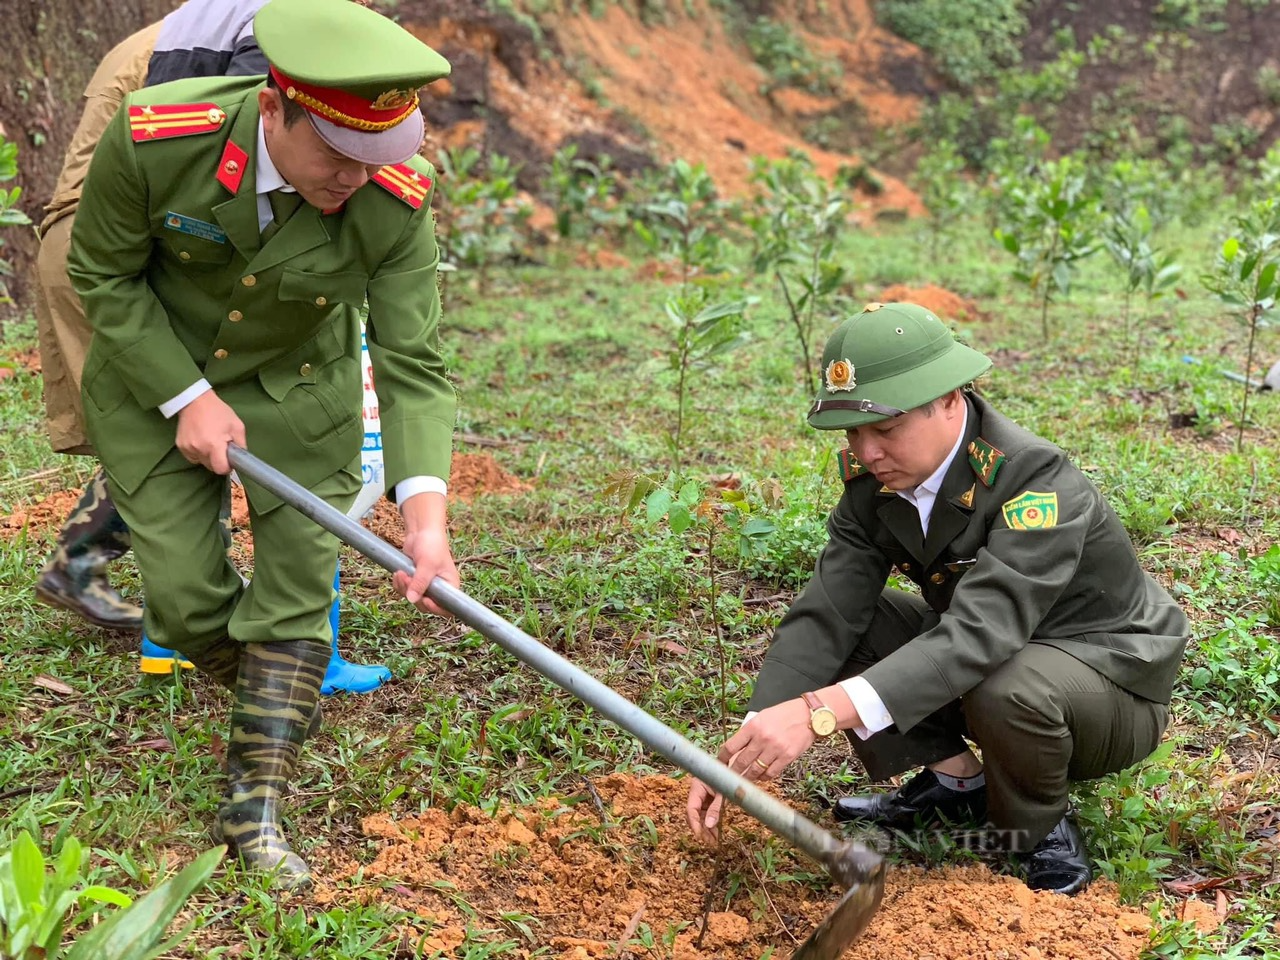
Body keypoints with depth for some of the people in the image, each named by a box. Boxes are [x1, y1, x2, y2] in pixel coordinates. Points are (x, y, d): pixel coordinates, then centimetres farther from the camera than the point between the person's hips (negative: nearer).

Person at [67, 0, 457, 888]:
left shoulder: (396, 201, -29)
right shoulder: (153, 138, -31)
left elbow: (414, 366, -25)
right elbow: (102, 274, -14)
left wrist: (425, 512, -38)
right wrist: (188, 399, -18)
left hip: (299, 387, 1)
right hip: (157, 377, 0)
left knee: (298, 580, -6)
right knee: (184, 595, 0)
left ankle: (256, 803, 7)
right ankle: (274, 703, 32)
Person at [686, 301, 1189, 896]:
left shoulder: (1036, 481, -32)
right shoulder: (873, 479, -12)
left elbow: (980, 633, -45)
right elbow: (826, 614, -18)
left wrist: (820, 713, -54)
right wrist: (749, 749, -31)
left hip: (1112, 686, -6)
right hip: (990, 652, 6)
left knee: (1007, 684, -39)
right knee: (846, 623, -11)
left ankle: (1039, 833, -8)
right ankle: (953, 781, 1)